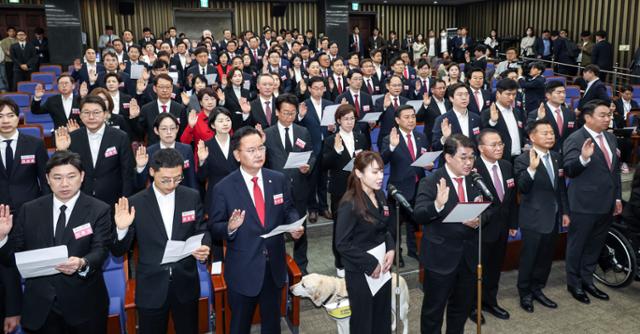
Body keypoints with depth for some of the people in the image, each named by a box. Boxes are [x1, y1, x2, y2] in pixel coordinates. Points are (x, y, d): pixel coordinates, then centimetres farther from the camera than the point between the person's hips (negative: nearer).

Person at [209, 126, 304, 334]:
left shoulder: (279, 180, -3)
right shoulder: (223, 188, -13)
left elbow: (289, 209, 8)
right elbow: (214, 229, -8)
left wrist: (295, 225, -13)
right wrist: (230, 227, -29)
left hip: (275, 265, 3)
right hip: (242, 270, -3)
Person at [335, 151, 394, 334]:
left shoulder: (380, 196, 2)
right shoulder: (350, 204, -20)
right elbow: (342, 244, -19)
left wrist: (391, 249, -3)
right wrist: (370, 263, -18)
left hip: (382, 267, 6)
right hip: (361, 272, -6)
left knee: (383, 318, 17)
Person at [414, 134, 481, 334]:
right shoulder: (431, 182, -12)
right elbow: (418, 216, -21)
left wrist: (479, 220, -13)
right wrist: (437, 204, -40)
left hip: (469, 255, 6)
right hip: (441, 256, -5)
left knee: (462, 307, 21)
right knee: (434, 309, 8)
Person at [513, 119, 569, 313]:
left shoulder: (557, 157, 6)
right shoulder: (523, 160, -14)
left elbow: (561, 187, 12)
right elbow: (522, 188, -23)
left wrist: (565, 212, 12)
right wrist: (532, 168, -37)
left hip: (553, 217, 6)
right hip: (534, 219, -6)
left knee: (546, 257, 16)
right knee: (529, 258, 6)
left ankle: (537, 289, 33)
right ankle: (525, 294, 23)